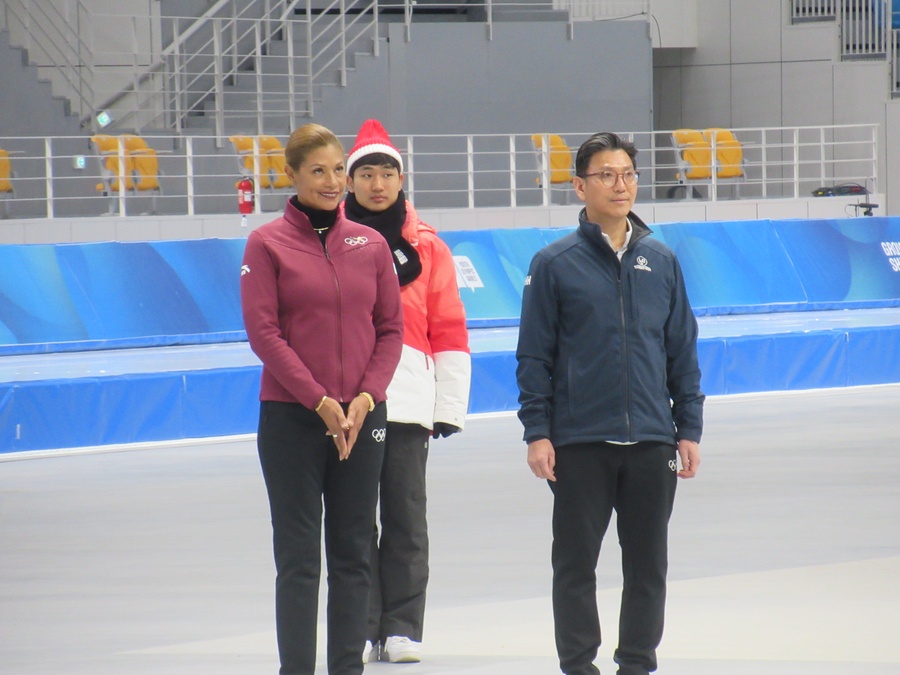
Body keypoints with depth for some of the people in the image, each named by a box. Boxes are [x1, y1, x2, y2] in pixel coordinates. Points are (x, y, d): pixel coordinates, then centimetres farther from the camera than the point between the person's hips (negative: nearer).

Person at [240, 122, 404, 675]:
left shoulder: (371, 244, 7)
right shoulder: (267, 244, -3)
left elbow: (392, 329, 7)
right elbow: (264, 332, -8)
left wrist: (366, 396, -8)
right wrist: (320, 402, -14)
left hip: (361, 417, 3)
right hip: (291, 417, -3)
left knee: (354, 552, 7)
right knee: (298, 556, -1)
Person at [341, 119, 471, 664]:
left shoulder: (426, 247, 10)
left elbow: (449, 329, 11)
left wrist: (449, 407, 5)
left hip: (408, 399, 1)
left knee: (405, 515, 1)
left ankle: (402, 627, 7)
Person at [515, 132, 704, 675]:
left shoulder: (661, 261, 8)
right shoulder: (555, 264, -1)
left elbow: (683, 351, 11)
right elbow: (535, 356, -1)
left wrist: (689, 429, 7)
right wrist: (537, 432, -6)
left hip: (652, 443, 3)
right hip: (579, 445, -3)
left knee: (648, 565, 7)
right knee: (576, 563, 3)